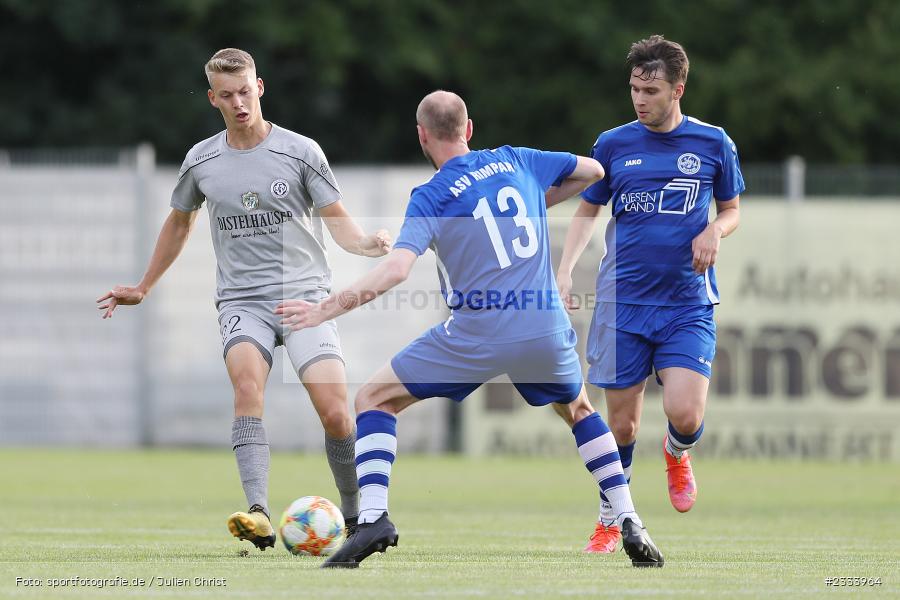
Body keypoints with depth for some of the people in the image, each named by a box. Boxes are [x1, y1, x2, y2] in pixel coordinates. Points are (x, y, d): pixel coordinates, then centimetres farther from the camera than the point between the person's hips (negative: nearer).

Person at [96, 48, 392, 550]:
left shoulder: (300, 151, 0)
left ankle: (357, 518, 8)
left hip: (305, 295, -1)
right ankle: (259, 516, -41)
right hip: (242, 299, 1)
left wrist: (369, 243, -21)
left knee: (335, 412, -15)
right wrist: (143, 289, 32)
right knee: (248, 383, -29)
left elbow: (340, 224, 1)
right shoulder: (201, 161, 8)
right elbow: (179, 223, 27)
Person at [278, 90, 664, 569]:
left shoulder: (431, 197, -4)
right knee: (578, 410, 32)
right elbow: (593, 171, 25)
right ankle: (630, 525, 19)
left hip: (476, 337, -4)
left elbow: (396, 269, -19)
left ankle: (373, 518, -9)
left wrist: (328, 308, -15)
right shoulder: (518, 163, 9)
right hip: (547, 330, 4)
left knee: (374, 399, 10)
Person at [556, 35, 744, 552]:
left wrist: (715, 230, -8)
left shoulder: (713, 143, 3)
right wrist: (565, 269, -1)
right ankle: (610, 522, 23)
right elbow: (588, 211, 13)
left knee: (685, 414, -17)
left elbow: (731, 209, 15)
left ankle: (678, 454, 20)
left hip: (688, 304, -1)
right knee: (622, 422, 2)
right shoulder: (613, 145, 4)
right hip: (623, 302, 1)